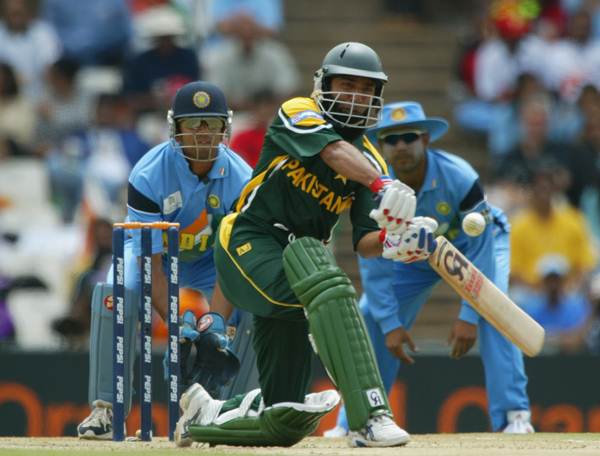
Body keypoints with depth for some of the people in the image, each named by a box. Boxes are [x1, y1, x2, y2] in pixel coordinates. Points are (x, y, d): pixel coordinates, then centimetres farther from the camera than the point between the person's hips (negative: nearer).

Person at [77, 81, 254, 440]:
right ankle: (106, 410, -28)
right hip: (152, 252, -2)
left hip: (209, 258, 2)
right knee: (116, 292, -32)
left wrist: (218, 317, -43)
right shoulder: (148, 175, -31)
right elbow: (150, 264, -31)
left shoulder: (240, 179, -24)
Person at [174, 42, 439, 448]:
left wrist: (392, 240, -23)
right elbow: (335, 151, -28)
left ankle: (205, 416, 34)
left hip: (287, 275, 7)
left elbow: (364, 241, 0)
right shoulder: (298, 115, -6)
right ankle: (369, 418, -46)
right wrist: (384, 186, -45)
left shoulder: (370, 162, 9)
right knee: (326, 283, -39)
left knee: (285, 422, 2)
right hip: (248, 246, -7)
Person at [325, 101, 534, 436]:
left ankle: (513, 414, -25)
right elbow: (374, 261, -19)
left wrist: (469, 317, -34)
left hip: (473, 242, -3)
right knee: (371, 318, -9)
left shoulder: (459, 178, -36)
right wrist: (390, 324, -24)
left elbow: (479, 250, -31)